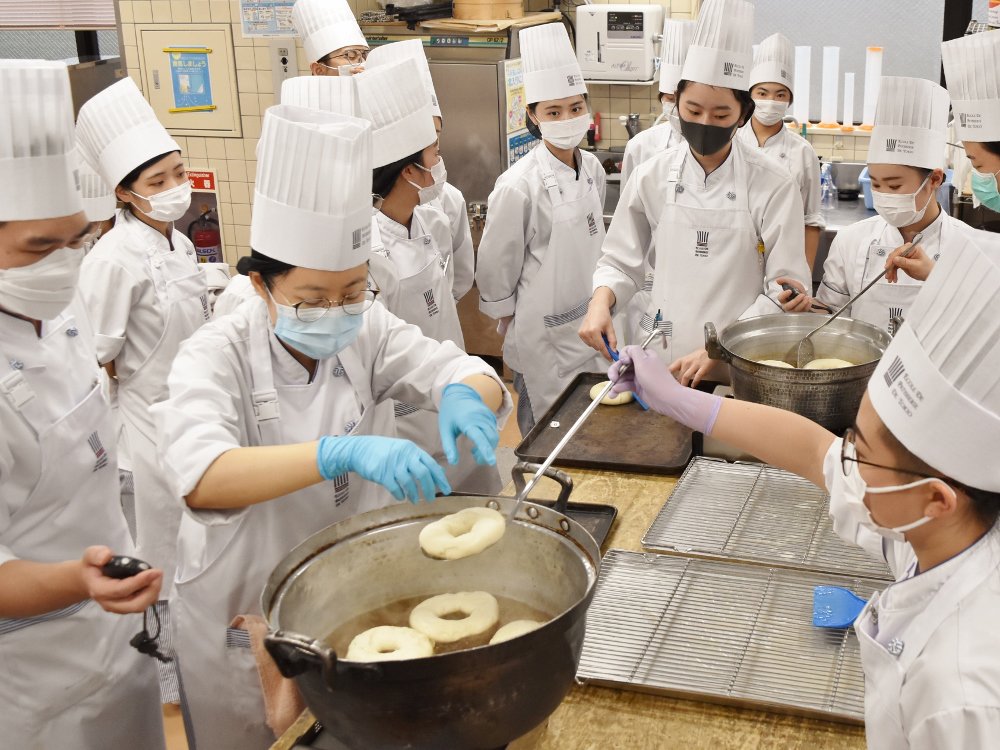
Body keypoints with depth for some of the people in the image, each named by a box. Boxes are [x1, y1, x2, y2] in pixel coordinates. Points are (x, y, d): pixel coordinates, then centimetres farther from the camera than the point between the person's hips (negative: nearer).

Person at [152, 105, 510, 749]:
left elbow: (461, 371, -13)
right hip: (248, 619, -4)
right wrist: (341, 452, -52)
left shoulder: (367, 329, -6)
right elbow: (204, 478, -38)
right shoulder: (217, 357, -21)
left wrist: (466, 396, -39)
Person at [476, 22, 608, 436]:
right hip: (544, 331, -6)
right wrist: (513, 335, -2)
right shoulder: (518, 186, -20)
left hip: (589, 320, 6)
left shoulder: (592, 168, -1)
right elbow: (495, 270, -11)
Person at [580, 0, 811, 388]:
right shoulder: (653, 176, -2)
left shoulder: (774, 186, -9)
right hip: (659, 357, 2)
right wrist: (601, 301, -15)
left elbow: (784, 291, -9)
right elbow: (621, 262, 6)